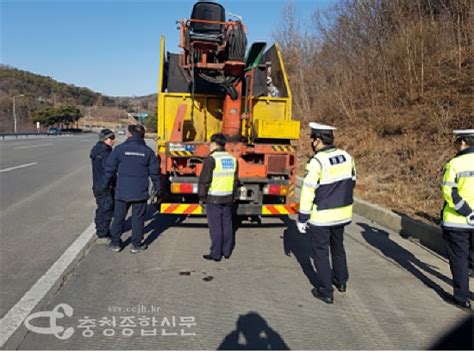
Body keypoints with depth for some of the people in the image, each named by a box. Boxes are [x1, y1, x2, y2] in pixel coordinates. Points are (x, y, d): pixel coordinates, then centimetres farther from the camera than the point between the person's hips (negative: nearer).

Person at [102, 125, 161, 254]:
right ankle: (136, 245, 13)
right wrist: (158, 187, 16)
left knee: (118, 217, 13)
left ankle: (115, 243, 21)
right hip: (140, 193, 0)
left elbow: (110, 169, 1)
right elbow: (154, 172, 3)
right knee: (138, 218, 8)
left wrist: (106, 185, 15)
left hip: (122, 192, 0)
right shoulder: (147, 151, 0)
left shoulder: (119, 149, -3)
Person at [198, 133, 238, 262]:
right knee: (227, 225, 13)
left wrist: (201, 196, -3)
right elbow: (235, 180, 13)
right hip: (228, 198, 6)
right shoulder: (232, 159, 9)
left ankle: (215, 254, 7)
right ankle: (226, 251, 22)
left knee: (215, 227, 0)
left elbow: (204, 180, -13)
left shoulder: (211, 159, -12)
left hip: (213, 199, -6)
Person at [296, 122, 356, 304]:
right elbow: (351, 183, 9)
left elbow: (308, 192, -18)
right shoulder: (346, 157, -1)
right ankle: (341, 281, 41)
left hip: (321, 216, -6)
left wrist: (302, 218, -10)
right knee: (338, 247, 25)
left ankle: (326, 292, 15)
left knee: (321, 252, 8)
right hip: (342, 213, 7)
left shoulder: (317, 162, -21)